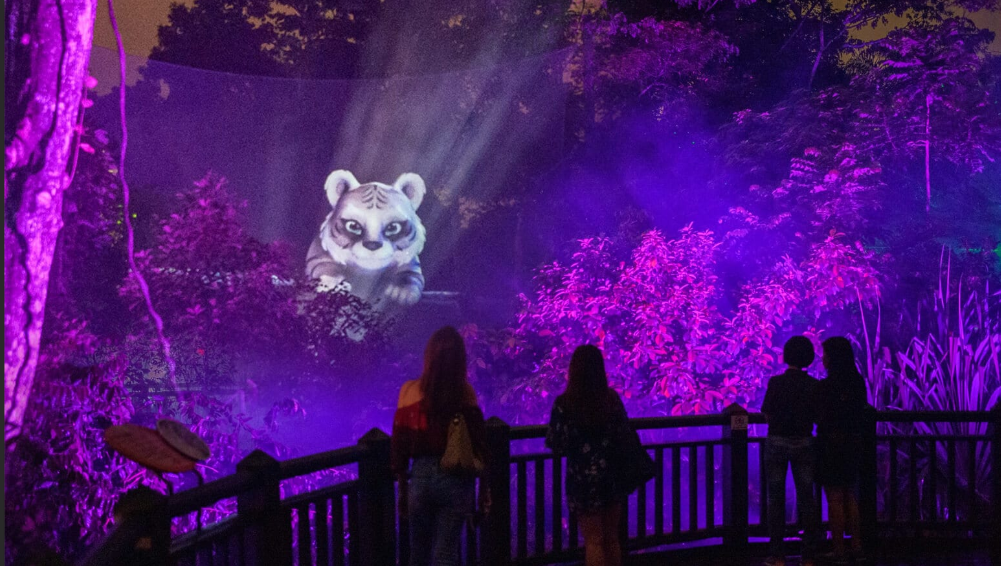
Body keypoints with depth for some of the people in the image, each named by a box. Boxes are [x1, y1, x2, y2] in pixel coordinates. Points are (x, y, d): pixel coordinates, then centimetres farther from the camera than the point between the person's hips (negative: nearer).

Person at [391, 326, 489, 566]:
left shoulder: (410, 391, -4)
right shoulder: (466, 394, -5)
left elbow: (400, 445, -1)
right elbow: (479, 443, -3)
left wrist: (402, 488, 9)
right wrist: (484, 488, 6)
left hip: (422, 476, 1)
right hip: (458, 480, -1)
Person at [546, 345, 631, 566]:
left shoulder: (565, 403, -14)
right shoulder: (612, 398, -3)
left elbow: (557, 444, -11)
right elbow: (625, 433, 5)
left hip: (584, 478, -3)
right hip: (612, 474, 3)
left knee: (593, 540, 7)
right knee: (611, 538, 15)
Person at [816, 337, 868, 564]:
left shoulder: (826, 386, -17)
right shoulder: (858, 382, 2)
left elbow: (820, 418, -14)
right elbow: (860, 412, 10)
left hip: (832, 445, -6)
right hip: (853, 443, 6)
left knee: (834, 499, 1)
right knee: (850, 497, 17)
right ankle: (857, 547, 20)